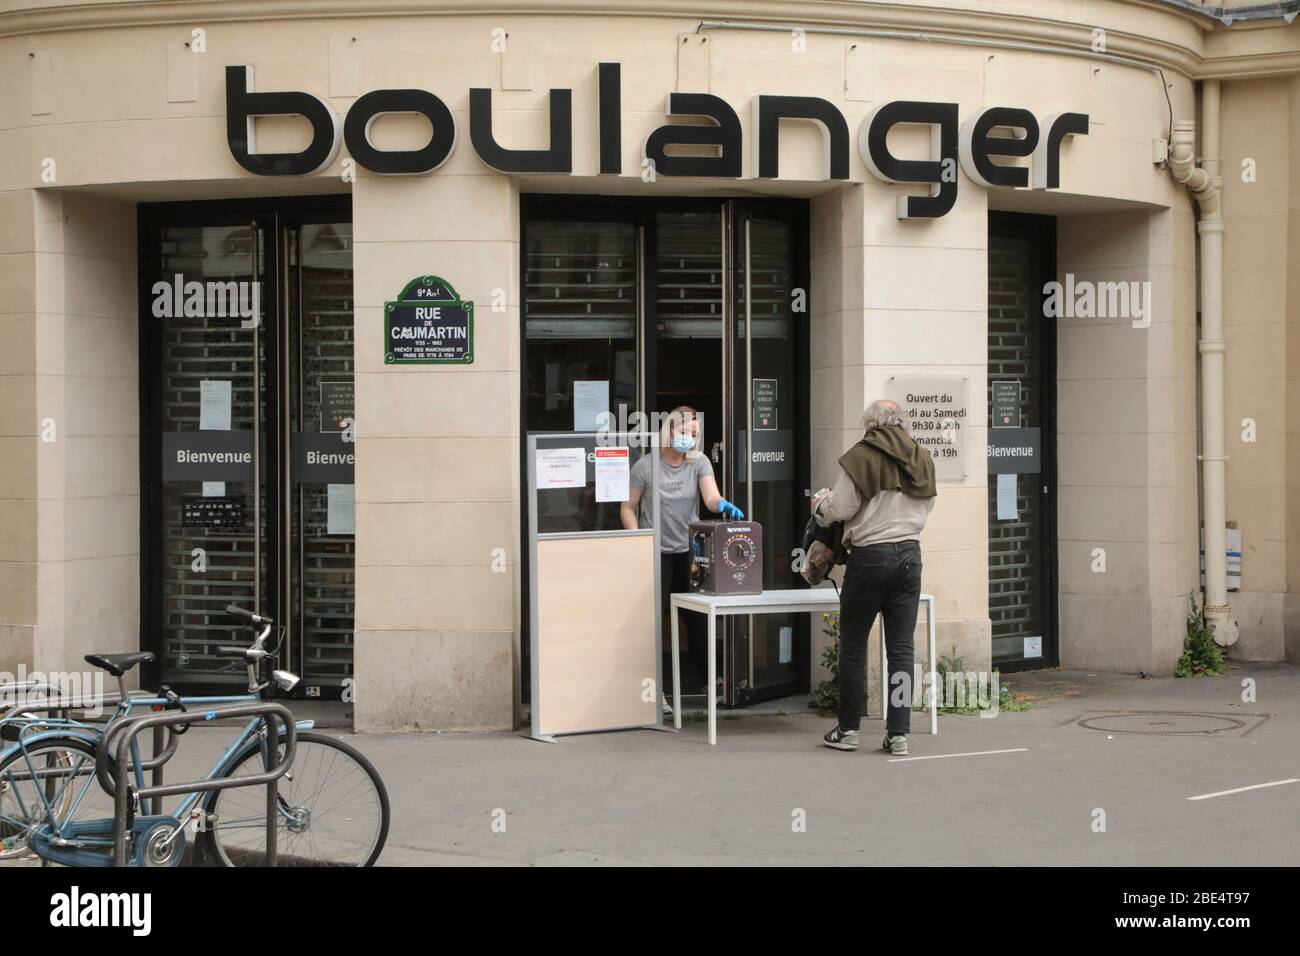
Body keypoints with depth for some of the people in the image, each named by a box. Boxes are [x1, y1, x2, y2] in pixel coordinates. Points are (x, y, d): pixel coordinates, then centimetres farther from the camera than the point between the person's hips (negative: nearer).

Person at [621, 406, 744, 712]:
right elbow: (628, 507, 1)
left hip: (689, 551, 2)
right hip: (656, 552, -2)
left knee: (697, 617, 8)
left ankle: (710, 680, 21)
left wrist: (723, 505, -38)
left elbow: (712, 497, -15)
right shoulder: (646, 466, -5)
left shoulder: (699, 463, 0)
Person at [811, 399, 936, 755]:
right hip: (910, 554, 5)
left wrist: (820, 503, 11)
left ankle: (848, 729, 12)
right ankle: (898, 732, 4)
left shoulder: (861, 456, -9)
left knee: (853, 646, 7)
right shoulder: (922, 460, 8)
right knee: (901, 648, 5)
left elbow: (840, 509, -10)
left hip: (870, 555, -4)